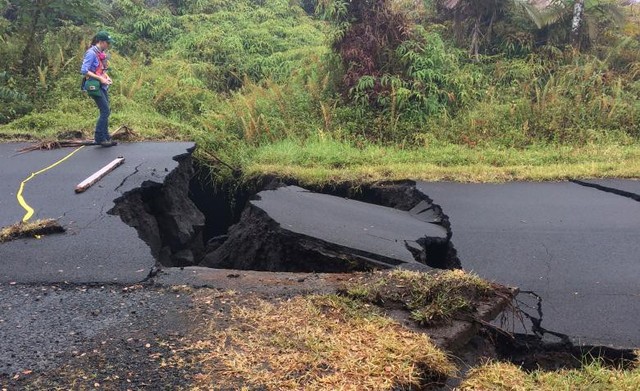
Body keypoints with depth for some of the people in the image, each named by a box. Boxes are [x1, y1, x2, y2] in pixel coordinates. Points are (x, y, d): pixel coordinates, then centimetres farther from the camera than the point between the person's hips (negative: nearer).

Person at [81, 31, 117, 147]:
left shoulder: (102, 53, 12)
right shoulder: (91, 53, -14)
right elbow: (84, 71, -19)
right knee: (105, 111, -12)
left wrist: (107, 77, 6)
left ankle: (105, 137, 16)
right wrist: (100, 78, -20)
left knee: (106, 111, 9)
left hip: (102, 86, 9)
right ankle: (99, 138, -4)